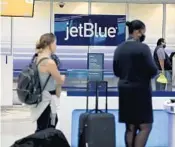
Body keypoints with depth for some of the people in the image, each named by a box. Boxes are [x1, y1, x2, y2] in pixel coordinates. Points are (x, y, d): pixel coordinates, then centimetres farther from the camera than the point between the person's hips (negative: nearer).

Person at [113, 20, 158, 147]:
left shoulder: (119, 49, 6)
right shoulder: (143, 47, -14)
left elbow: (116, 71, 12)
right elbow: (153, 70, -16)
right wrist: (145, 74, 5)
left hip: (124, 90, 7)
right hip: (140, 90, -7)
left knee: (130, 127, 11)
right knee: (145, 126, -1)